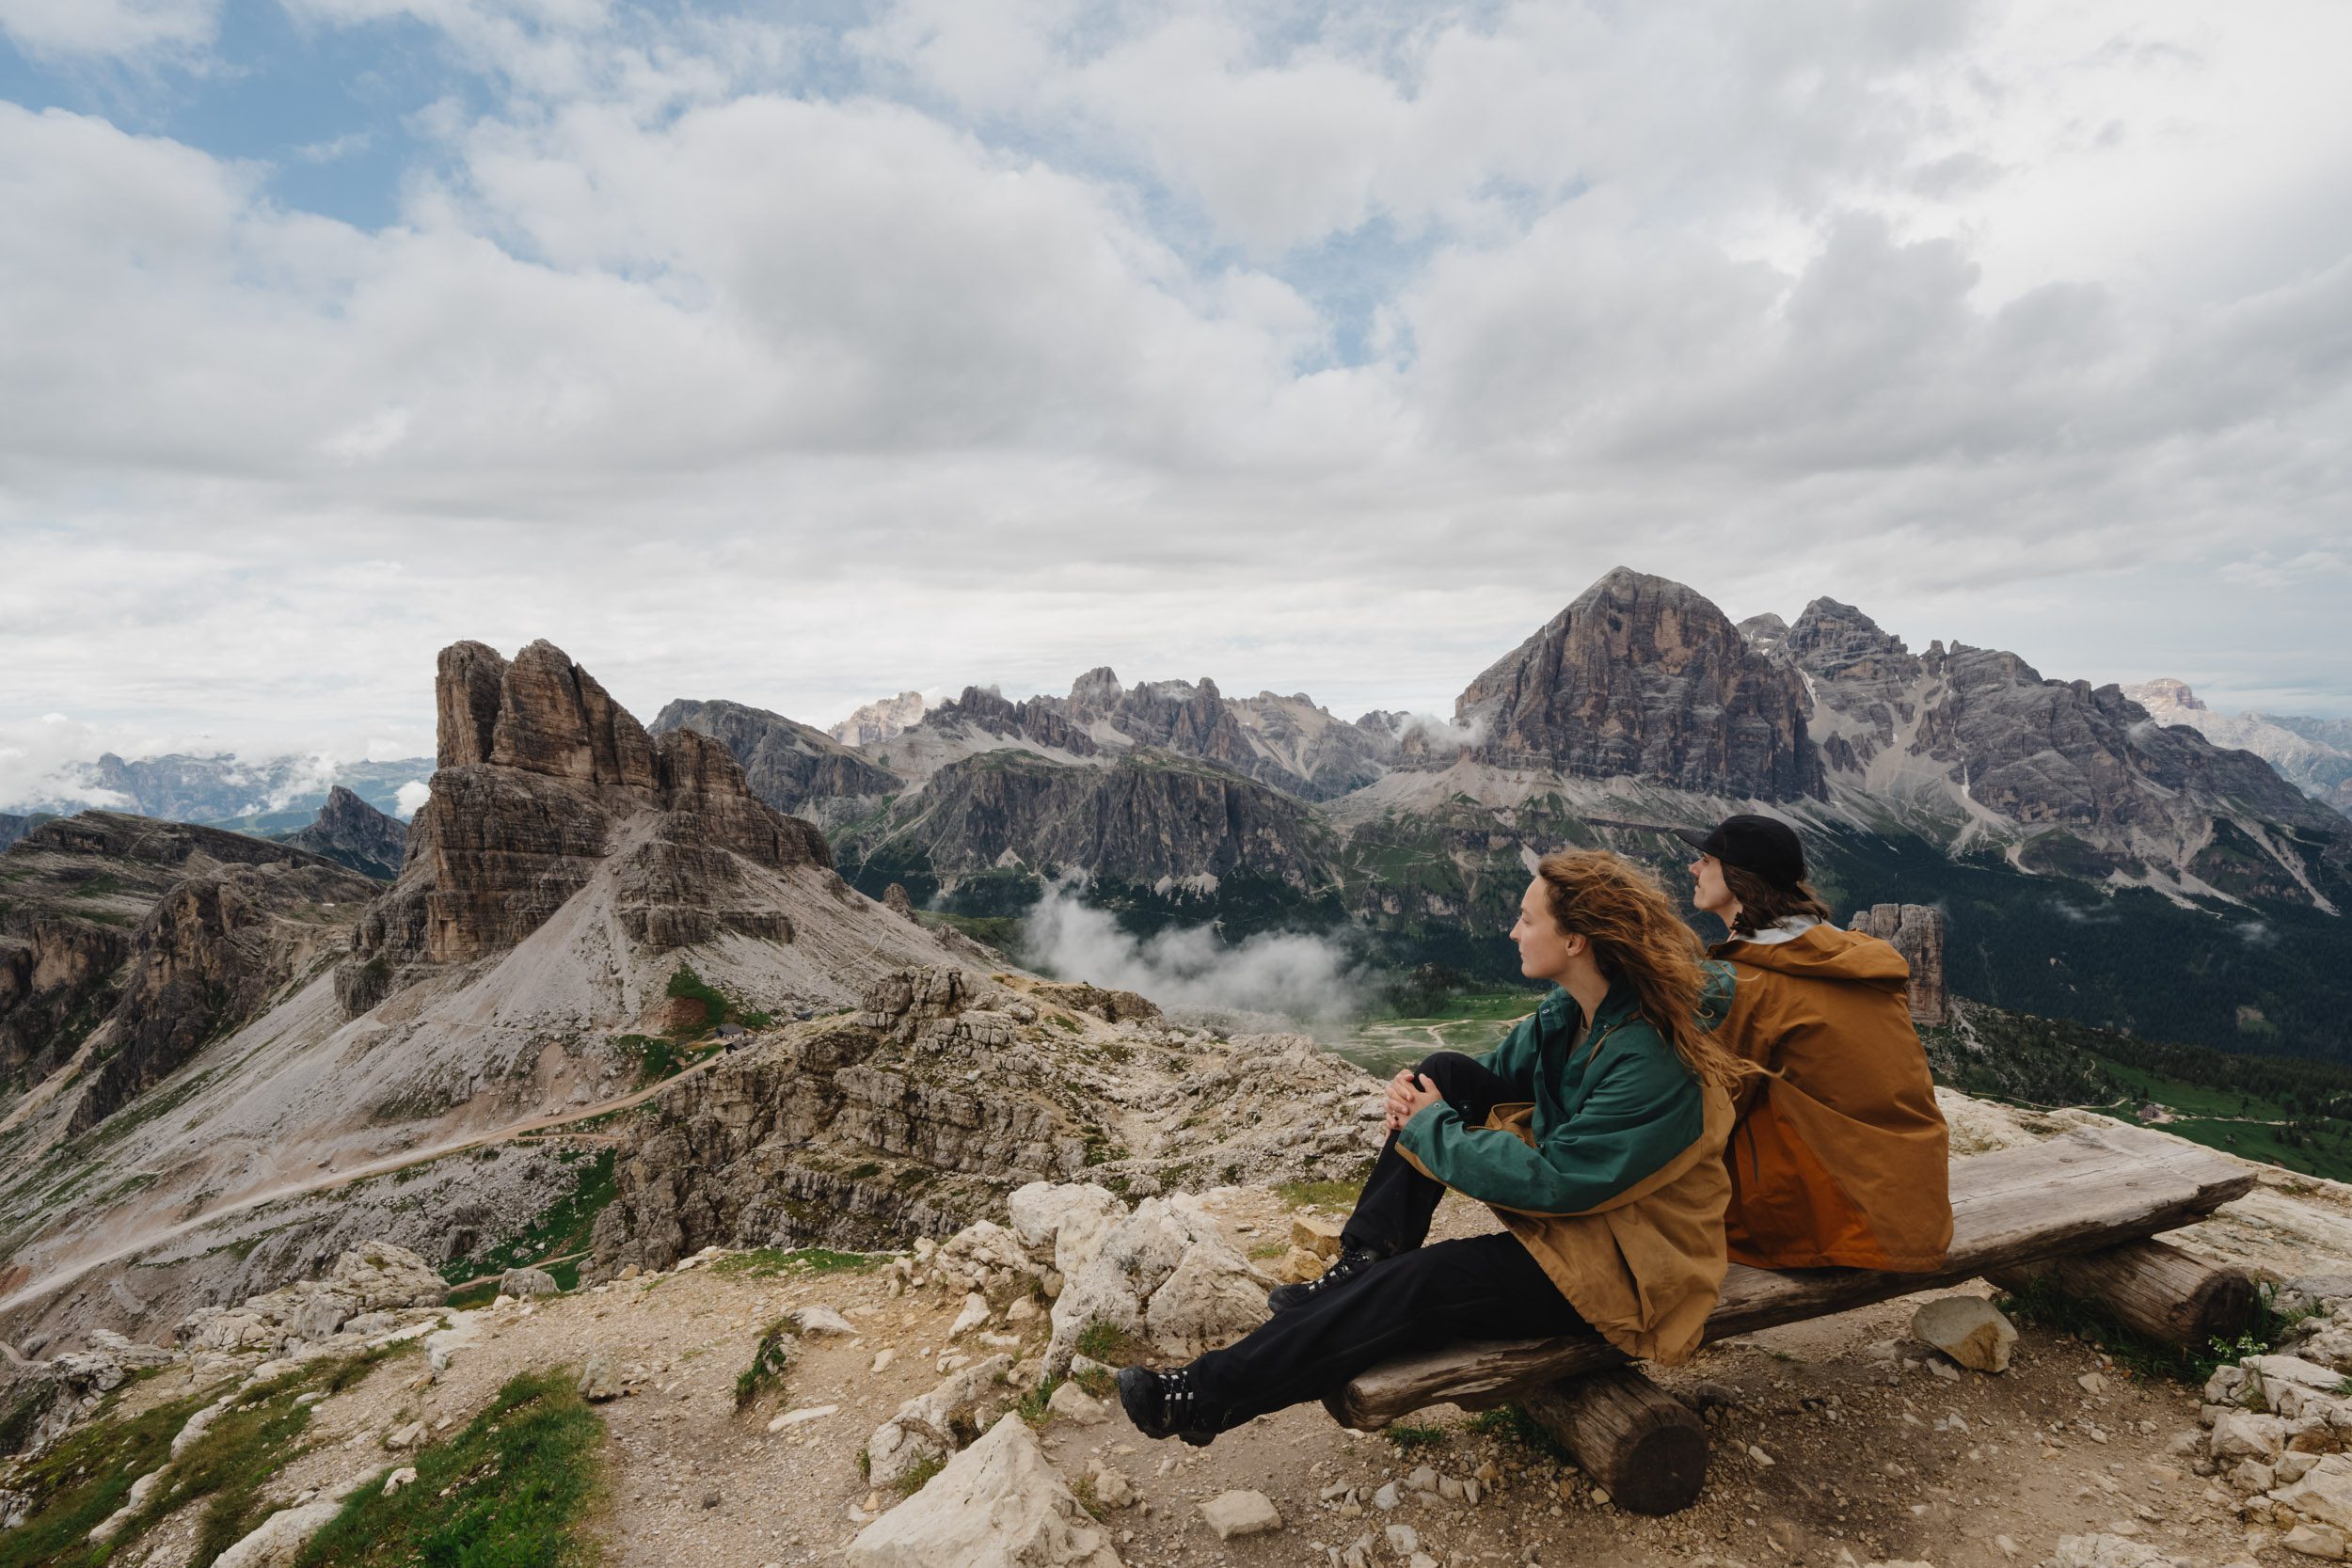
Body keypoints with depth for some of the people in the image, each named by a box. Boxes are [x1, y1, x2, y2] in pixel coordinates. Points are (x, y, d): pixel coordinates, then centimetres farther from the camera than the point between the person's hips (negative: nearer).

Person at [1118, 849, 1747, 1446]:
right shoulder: (1567, 1010, -2)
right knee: (1448, 1073, -7)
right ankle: (1362, 1266, -6)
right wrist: (1416, 1092, -9)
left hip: (1618, 1261, -9)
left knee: (1418, 1285, -25)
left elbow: (1554, 1178, -30)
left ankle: (1209, 1397, -16)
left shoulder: (1652, 1062, -29)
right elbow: (1496, 1072, 11)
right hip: (1569, 1184, 9)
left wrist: (1432, 1129, -20)